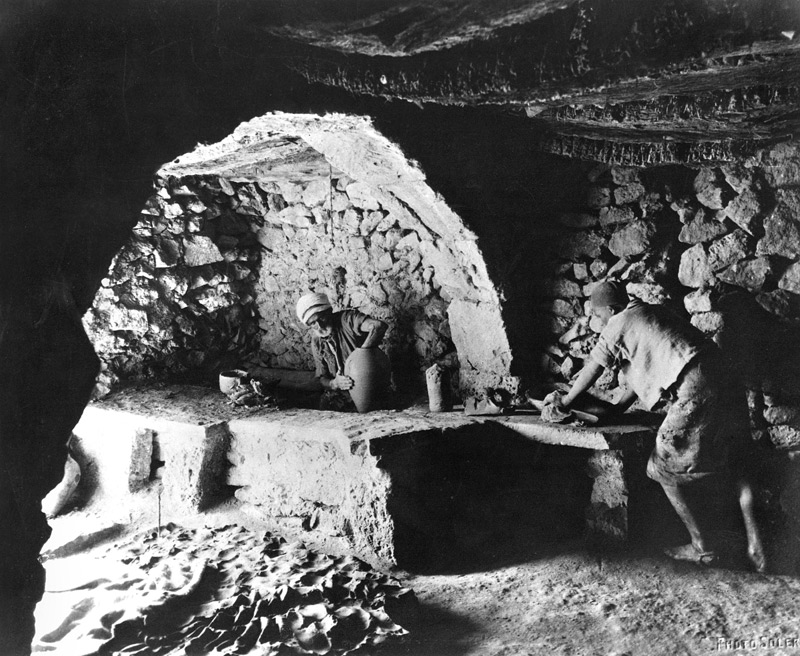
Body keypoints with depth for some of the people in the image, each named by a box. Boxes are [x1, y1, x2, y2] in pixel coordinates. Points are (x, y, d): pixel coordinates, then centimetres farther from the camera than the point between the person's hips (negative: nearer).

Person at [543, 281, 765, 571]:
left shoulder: (620, 324, 1)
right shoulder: (653, 313, 25)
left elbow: (591, 370, 12)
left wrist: (566, 400, 27)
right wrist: (617, 409, 32)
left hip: (694, 391, -9)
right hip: (723, 383, 9)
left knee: (669, 470, 5)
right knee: (731, 463, 20)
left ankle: (703, 547, 14)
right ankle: (754, 539, 16)